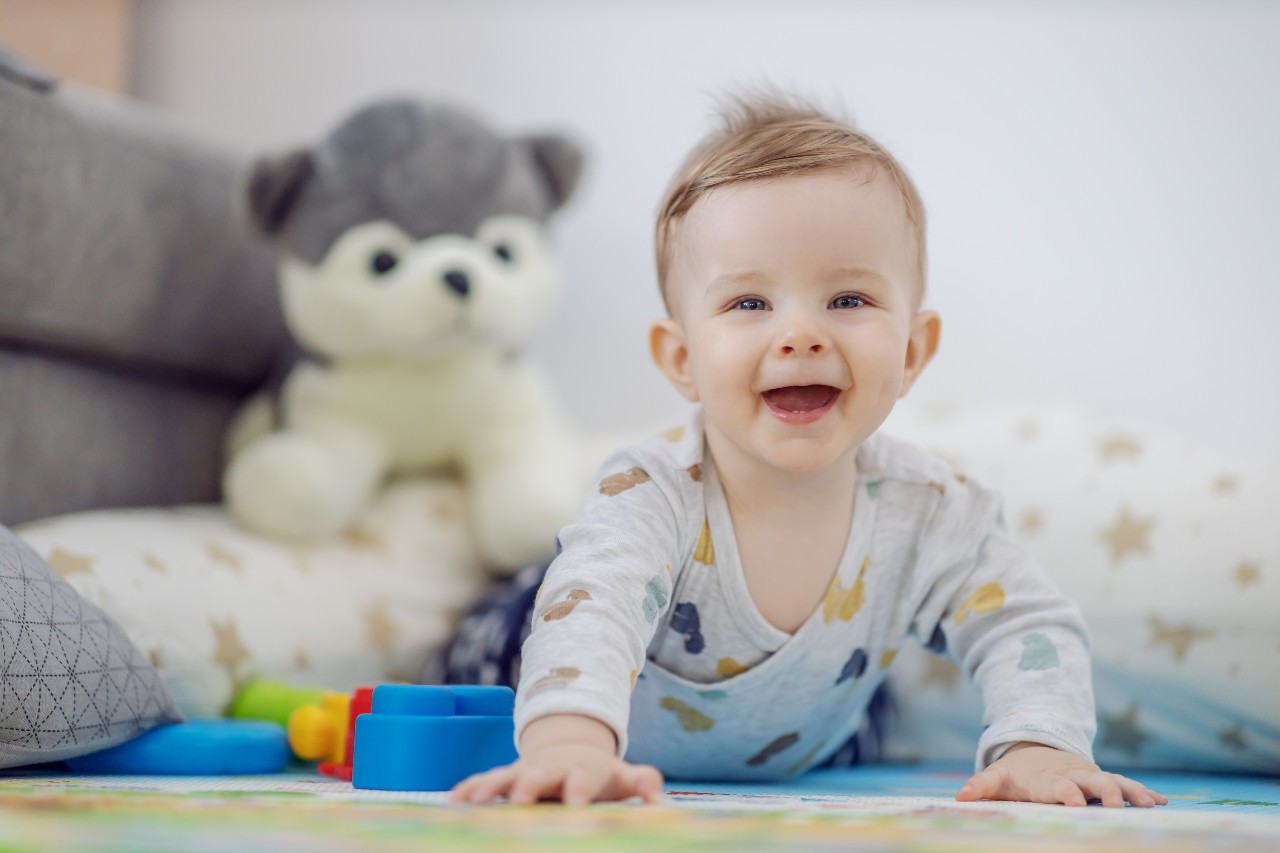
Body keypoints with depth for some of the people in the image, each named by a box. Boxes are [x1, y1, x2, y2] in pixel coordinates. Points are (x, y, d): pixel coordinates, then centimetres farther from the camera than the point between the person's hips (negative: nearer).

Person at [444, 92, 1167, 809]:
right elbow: (592, 611, -52)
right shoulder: (654, 497, -35)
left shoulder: (928, 513, -23)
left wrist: (1038, 749, -36)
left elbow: (1029, 628, -15)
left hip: (804, 775, 5)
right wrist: (570, 744, -74)